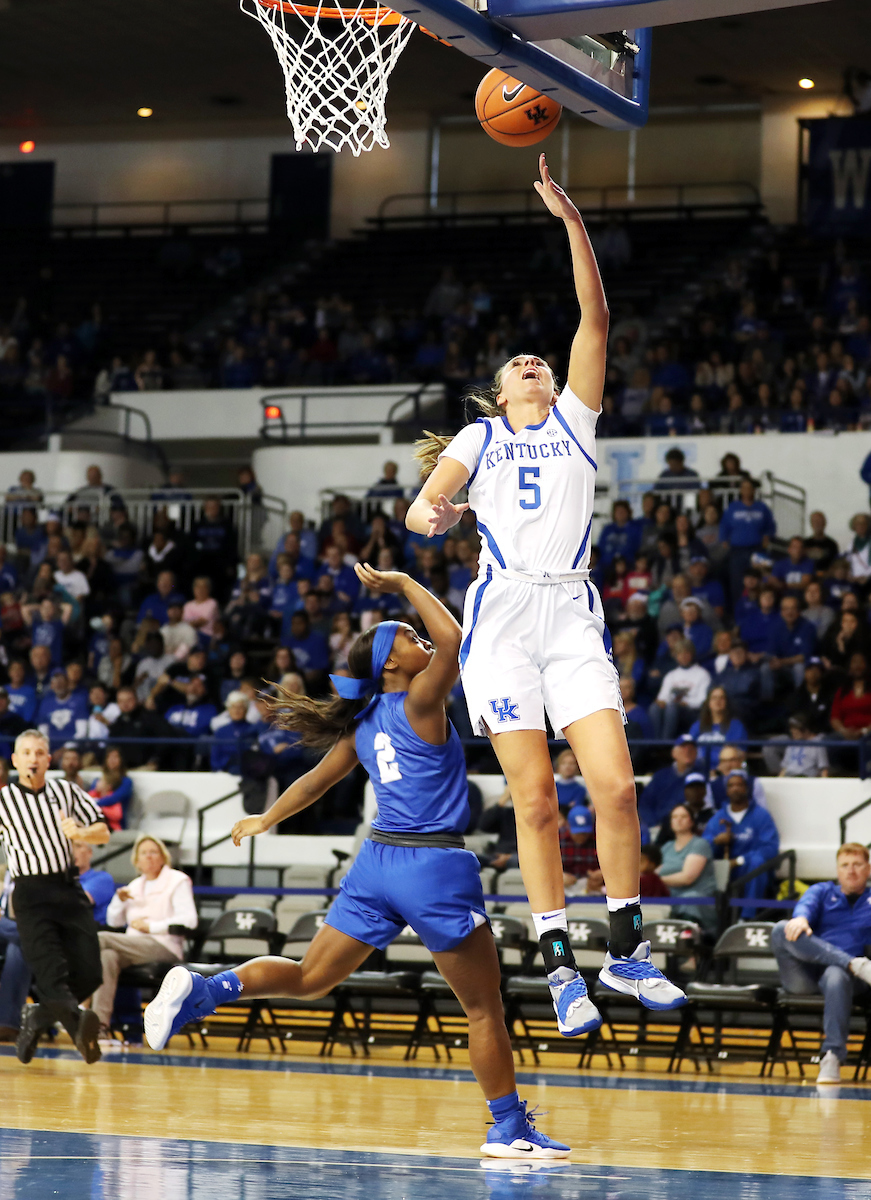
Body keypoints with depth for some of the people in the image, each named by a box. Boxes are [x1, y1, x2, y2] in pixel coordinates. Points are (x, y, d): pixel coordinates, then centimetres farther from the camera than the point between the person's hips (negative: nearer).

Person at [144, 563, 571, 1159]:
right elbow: (453, 640, -21)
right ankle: (510, 1128, 7)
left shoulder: (364, 725, 12)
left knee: (309, 978, 12)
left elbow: (316, 779, 22)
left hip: (378, 862, 7)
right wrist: (406, 586, -10)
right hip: (435, 865, -7)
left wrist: (267, 820, 38)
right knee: (485, 1007, 4)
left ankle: (202, 989, -7)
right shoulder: (420, 703, -9)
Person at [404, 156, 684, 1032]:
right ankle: (559, 966, -1)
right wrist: (428, 511, -18)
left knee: (615, 785, -12)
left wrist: (572, 219, 1)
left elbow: (594, 318, 8)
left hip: (572, 611, 1)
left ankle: (626, 950, 1)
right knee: (534, 800, -6)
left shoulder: (575, 419, 18)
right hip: (503, 609, -1)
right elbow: (422, 506, 7)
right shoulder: (479, 437, 19)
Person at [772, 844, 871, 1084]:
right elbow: (807, 904, 0)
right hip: (804, 974, 2)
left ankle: (832, 1058, -44)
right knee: (781, 930, -27)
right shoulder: (822, 891, 26)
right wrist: (801, 918, -24)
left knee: (836, 976, -40)